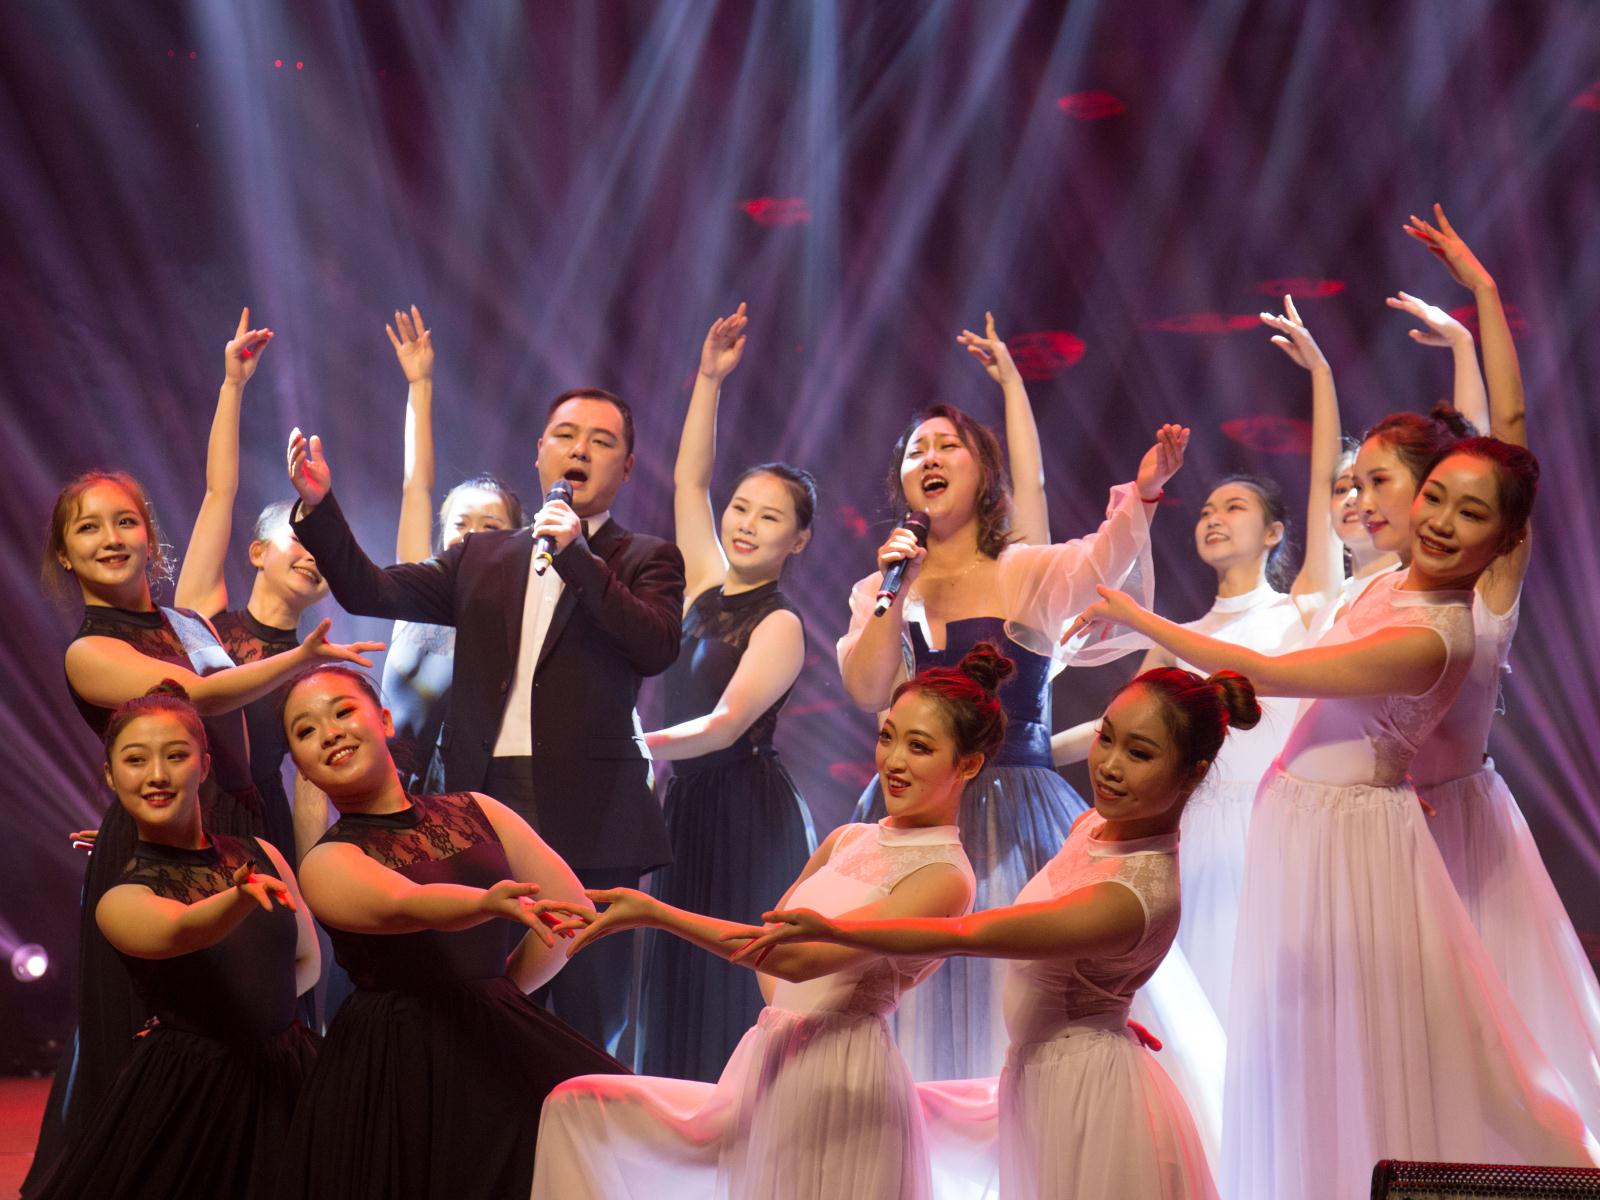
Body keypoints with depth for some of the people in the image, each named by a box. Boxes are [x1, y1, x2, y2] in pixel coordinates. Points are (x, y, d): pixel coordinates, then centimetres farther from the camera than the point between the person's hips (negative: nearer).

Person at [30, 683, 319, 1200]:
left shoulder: (260, 854, 4)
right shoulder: (120, 899, -8)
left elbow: (306, 960, 14)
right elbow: (182, 931, -30)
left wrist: (250, 1004, -2)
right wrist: (242, 896, -50)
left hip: (283, 1078, 4)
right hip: (188, 1095, -4)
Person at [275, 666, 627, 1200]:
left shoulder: (474, 811, 10)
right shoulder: (327, 863, -1)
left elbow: (571, 908, 8)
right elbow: (404, 905, -23)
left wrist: (498, 991, 7)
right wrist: (488, 902, -42)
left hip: (500, 1041, 3)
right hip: (397, 1069, -3)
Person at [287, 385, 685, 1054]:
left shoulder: (647, 561, 8)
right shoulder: (482, 558, 18)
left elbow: (658, 647, -11)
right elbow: (371, 591, 11)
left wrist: (577, 557, -13)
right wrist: (318, 504, -2)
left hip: (588, 818, -3)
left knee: (589, 1024, 1)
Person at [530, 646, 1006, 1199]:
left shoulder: (945, 879, -10)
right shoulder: (848, 840, 14)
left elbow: (801, 957, -20)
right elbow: (772, 929, 29)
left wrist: (652, 912, -22)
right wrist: (784, 1009, 7)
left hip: (837, 1081, -7)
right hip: (766, 1072, 8)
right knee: (577, 1106, 2)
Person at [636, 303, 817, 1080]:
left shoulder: (780, 625, -9)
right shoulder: (707, 588, 10)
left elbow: (726, 724, -19)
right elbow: (688, 480, 12)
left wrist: (637, 747, -31)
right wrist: (708, 380, 8)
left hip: (750, 812, -7)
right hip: (689, 807, 7)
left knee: (740, 992, -5)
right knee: (681, 986, 7)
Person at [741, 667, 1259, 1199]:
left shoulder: (1141, 894, -29)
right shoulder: (1096, 823, -2)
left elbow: (968, 934, -29)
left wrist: (833, 929, -27)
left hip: (1082, 1090, -8)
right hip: (1042, 1071, 8)